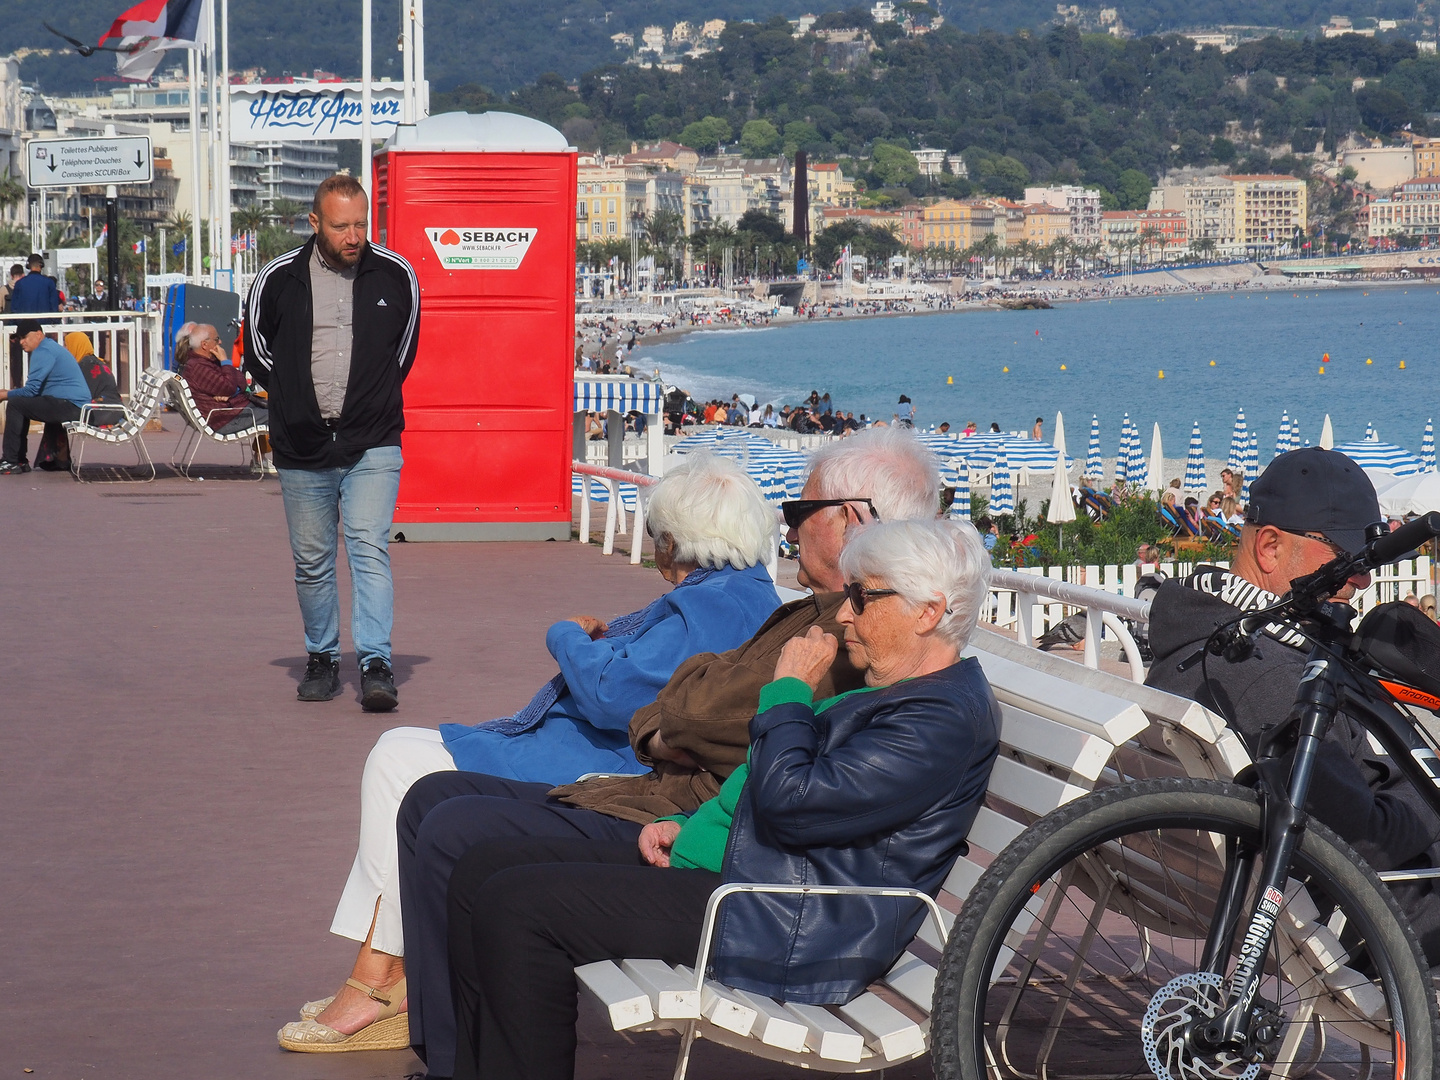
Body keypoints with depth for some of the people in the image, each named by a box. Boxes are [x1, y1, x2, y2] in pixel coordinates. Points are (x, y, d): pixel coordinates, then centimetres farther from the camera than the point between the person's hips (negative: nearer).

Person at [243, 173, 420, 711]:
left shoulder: (395, 274, 0)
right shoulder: (278, 279, -2)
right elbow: (256, 350, 13)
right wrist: (297, 400, 9)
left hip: (372, 445, -1)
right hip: (302, 447, 1)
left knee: (369, 547, -14)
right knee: (312, 561, 9)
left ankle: (376, 664, -15)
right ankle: (322, 660, 24)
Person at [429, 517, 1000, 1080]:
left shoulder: (949, 716, -16)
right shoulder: (883, 686, 18)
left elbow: (790, 804, -24)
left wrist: (788, 690, -9)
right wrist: (689, 829, 12)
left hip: (798, 933, -11)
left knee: (516, 908, -18)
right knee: (484, 869, 5)